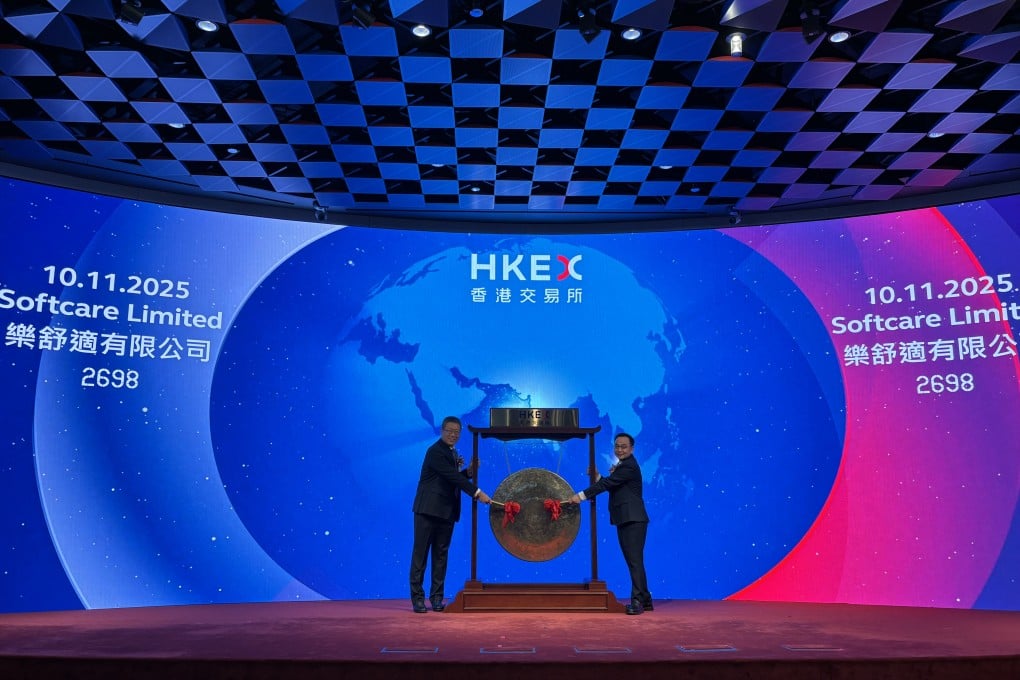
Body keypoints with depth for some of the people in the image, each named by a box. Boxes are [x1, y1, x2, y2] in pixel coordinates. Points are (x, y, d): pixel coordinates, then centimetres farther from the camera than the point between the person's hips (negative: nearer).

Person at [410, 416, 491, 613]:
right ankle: (417, 597, 5)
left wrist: (468, 471, 0)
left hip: (446, 512, 8)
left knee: (441, 555, 9)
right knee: (421, 553, 0)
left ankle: (437, 597, 14)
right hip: (428, 510, -8)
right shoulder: (435, 452, -14)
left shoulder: (453, 453, 14)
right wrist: (478, 493, -27)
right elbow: (452, 477, -23)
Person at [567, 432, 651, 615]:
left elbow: (607, 483, -20)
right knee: (633, 561, 14)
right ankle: (645, 600, 21)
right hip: (625, 520, 11)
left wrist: (581, 495, -20)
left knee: (635, 560, -10)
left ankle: (638, 600, -8)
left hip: (633, 520, -11)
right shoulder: (623, 465, 19)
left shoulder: (628, 466, -14)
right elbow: (610, 485, 18)